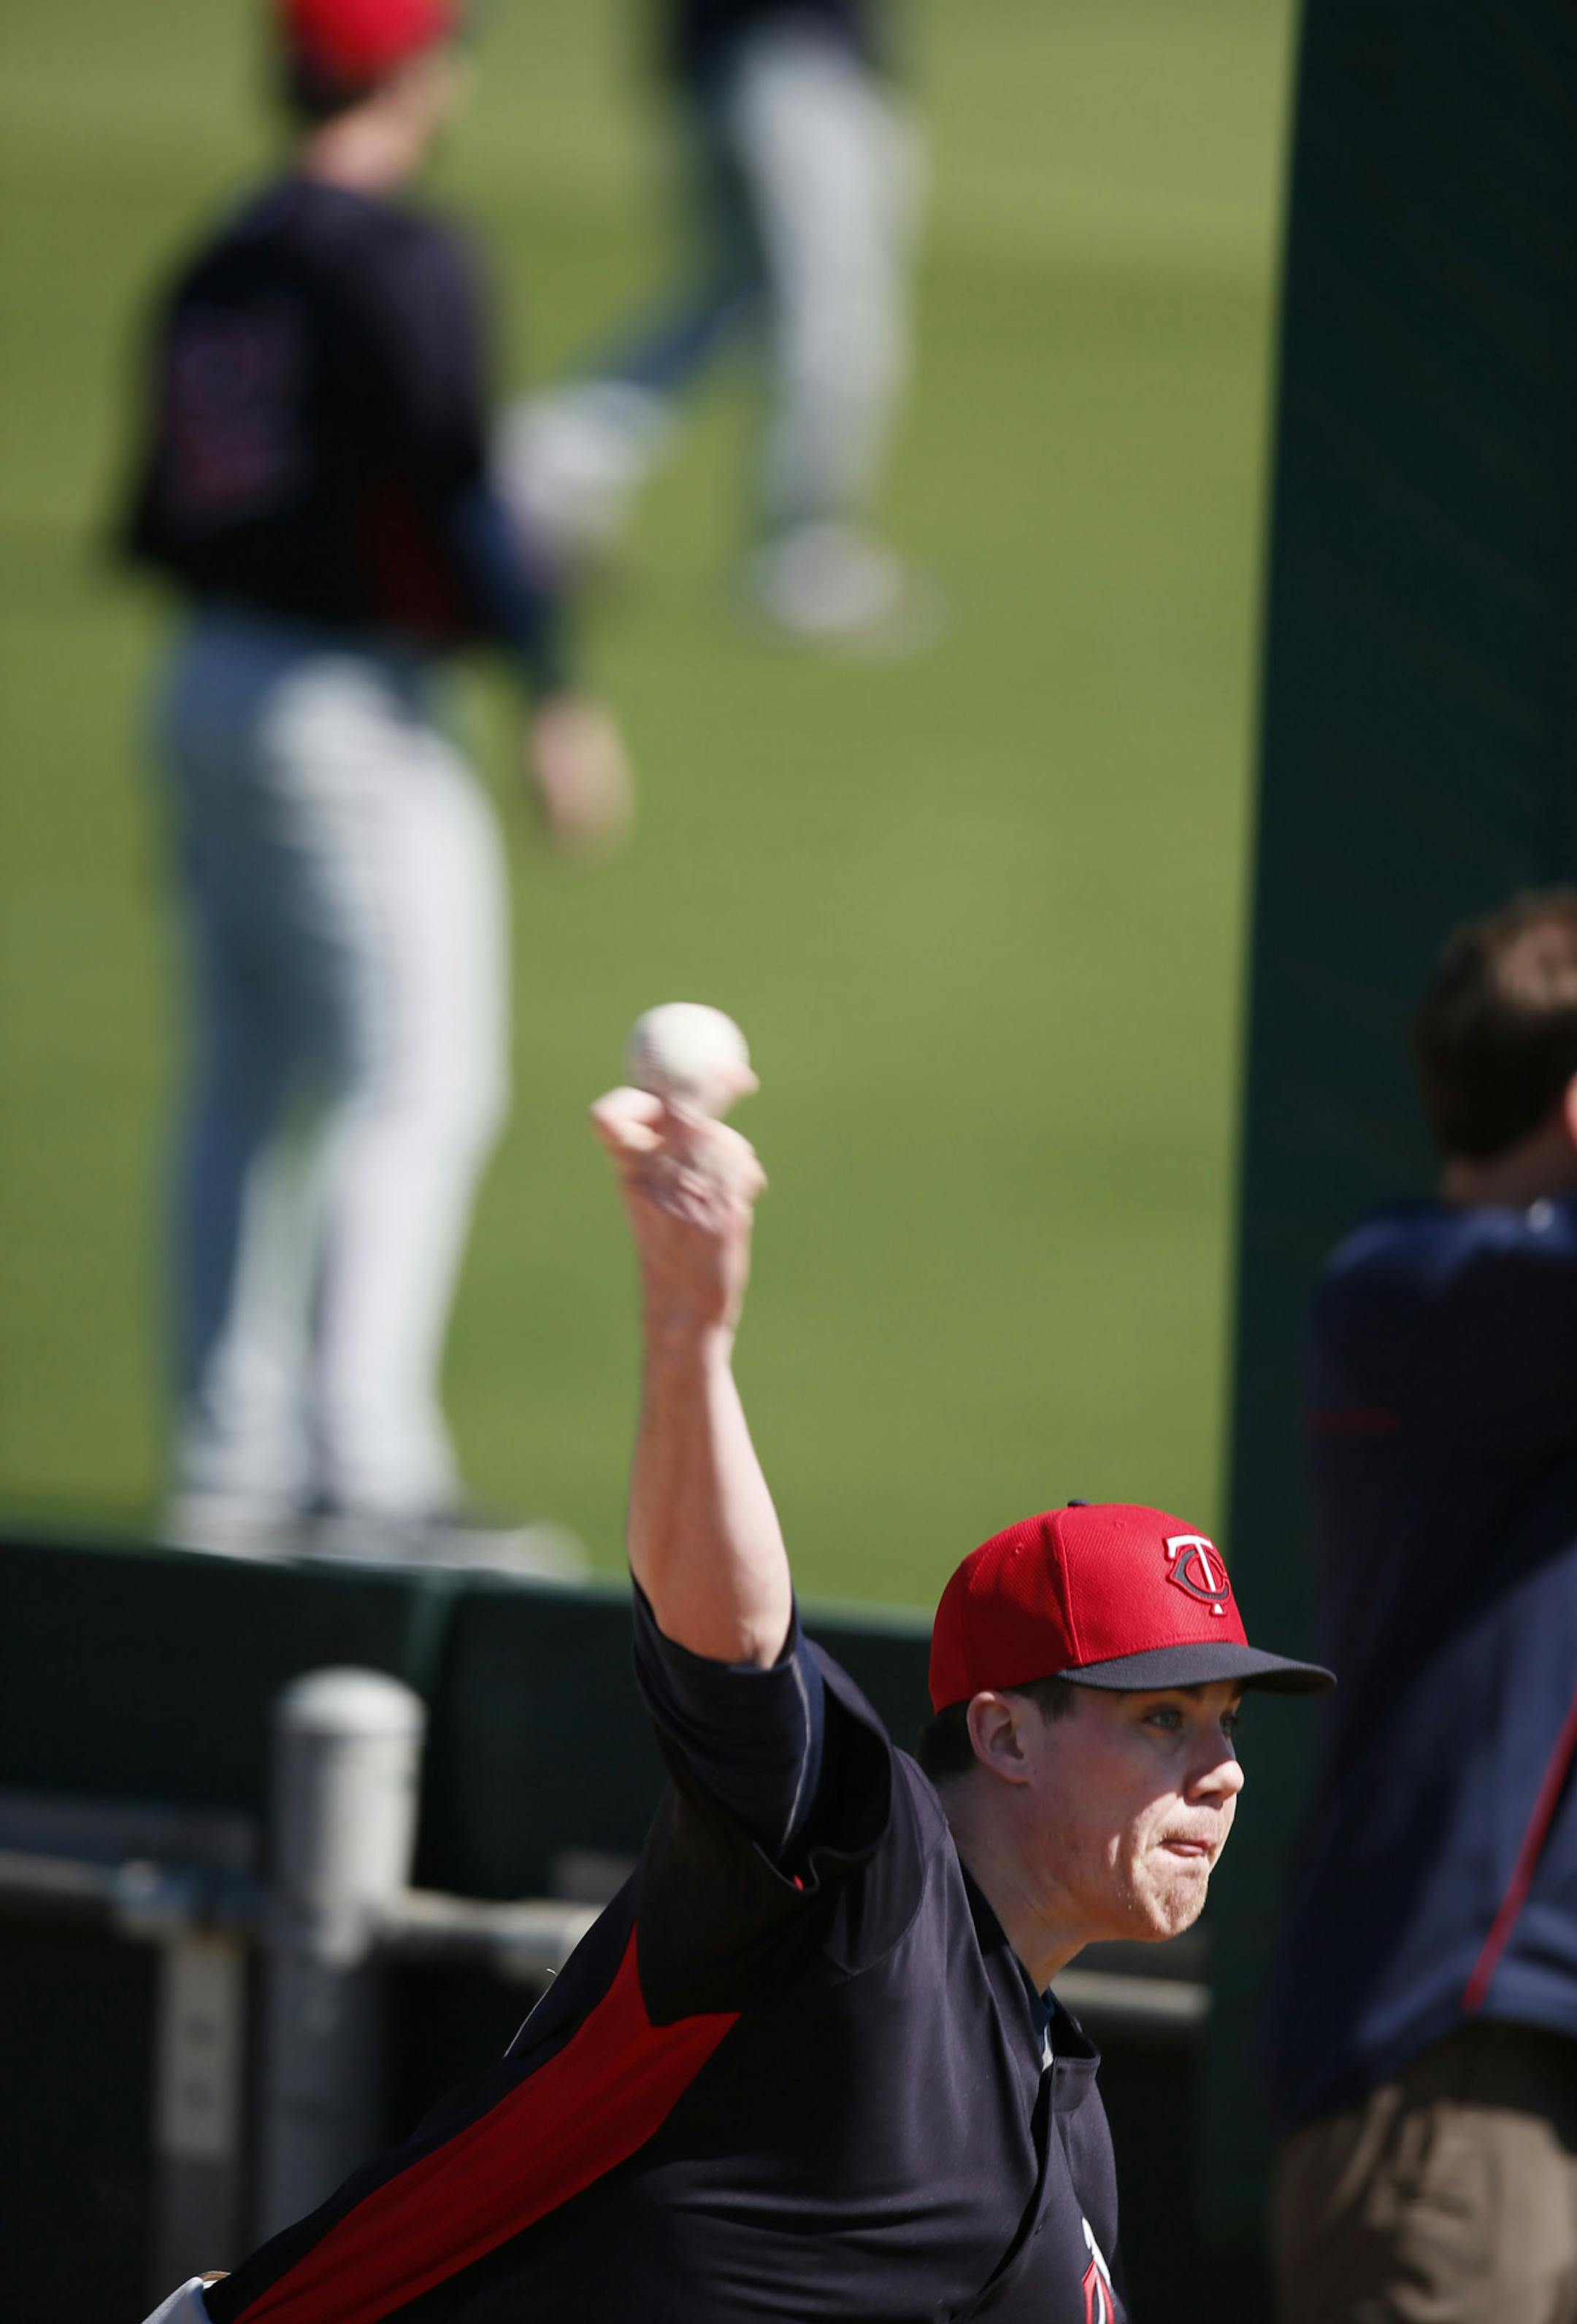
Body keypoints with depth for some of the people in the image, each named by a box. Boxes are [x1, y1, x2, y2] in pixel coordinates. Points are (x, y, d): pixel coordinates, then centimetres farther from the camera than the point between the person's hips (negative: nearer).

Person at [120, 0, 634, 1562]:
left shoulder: (212, 271, 11)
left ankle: (230, 1469, 14)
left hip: (204, 679, 8)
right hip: (354, 705, -8)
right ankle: (363, 1471, -15)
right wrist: (554, 693, -19)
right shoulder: (400, 262, -12)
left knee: (250, 1088, 13)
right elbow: (456, 493, -20)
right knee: (416, 1084, -7)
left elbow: (159, 524, 13)